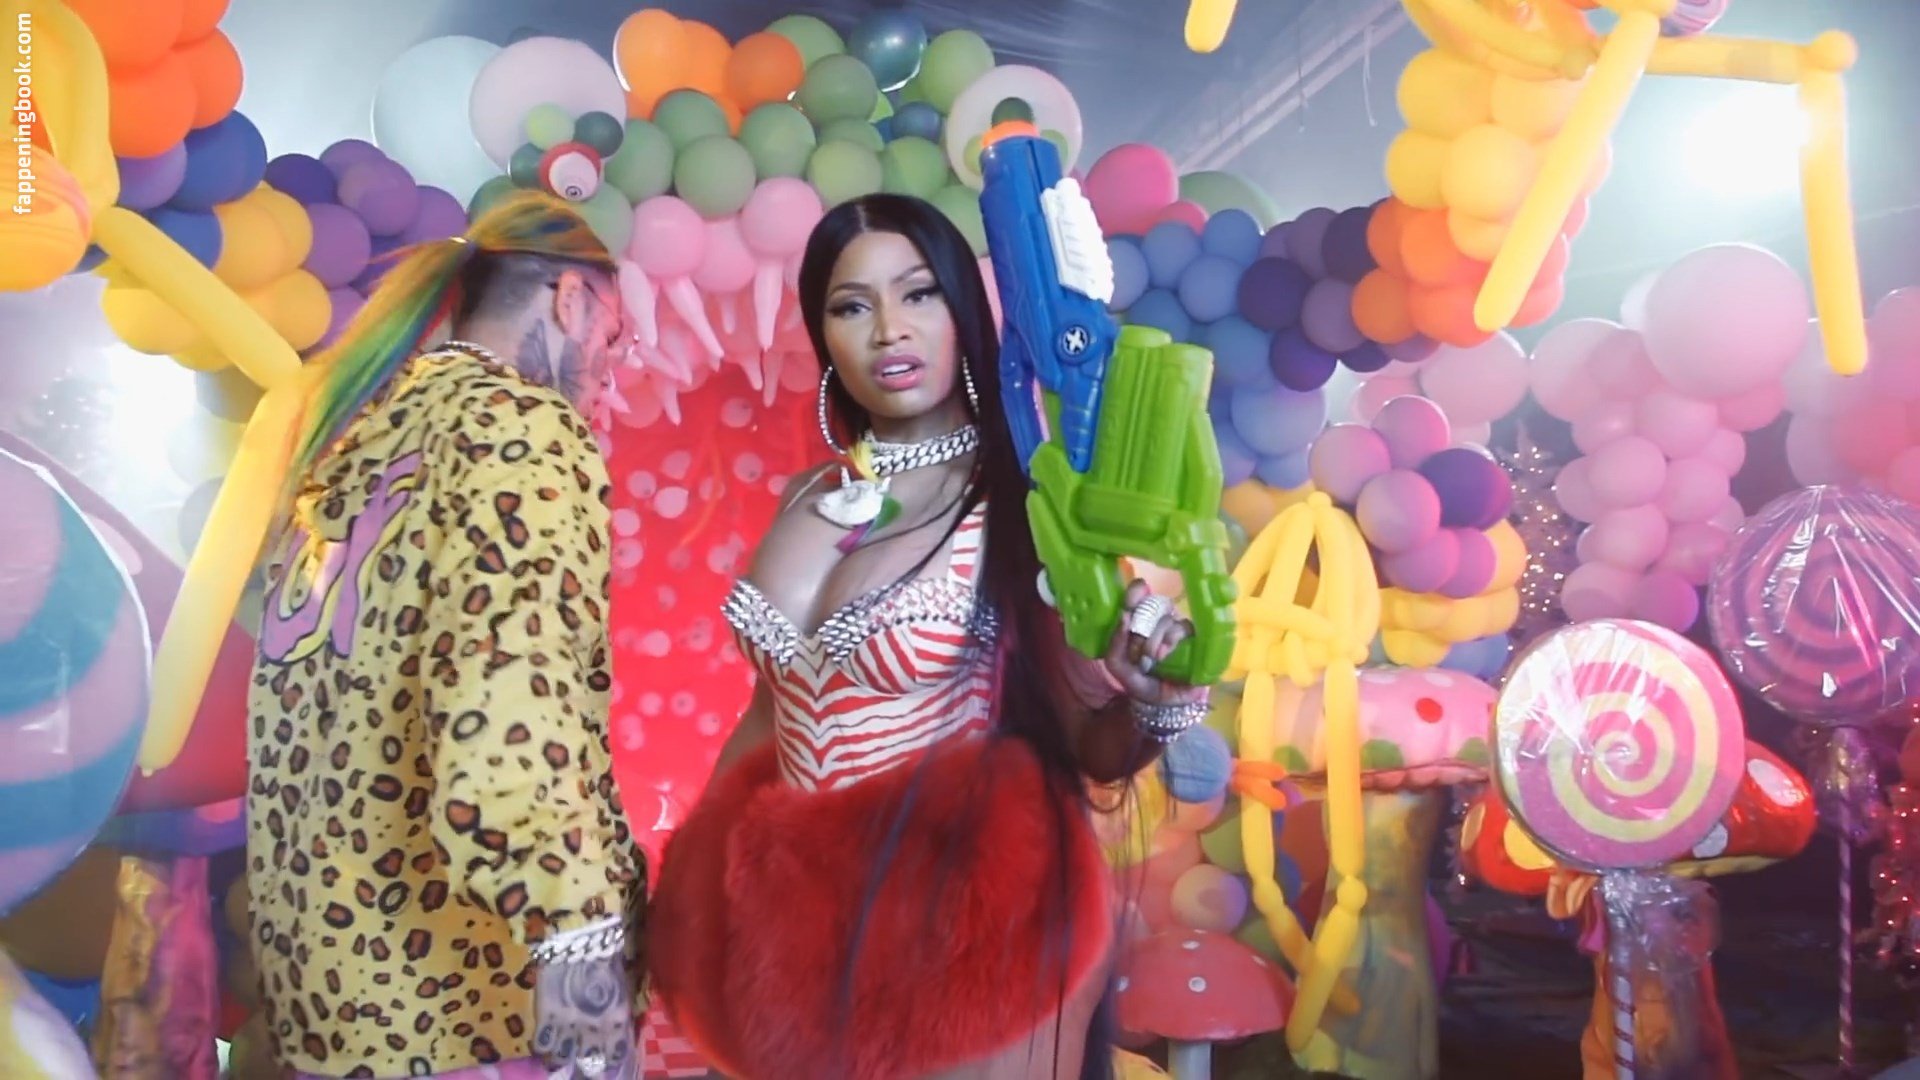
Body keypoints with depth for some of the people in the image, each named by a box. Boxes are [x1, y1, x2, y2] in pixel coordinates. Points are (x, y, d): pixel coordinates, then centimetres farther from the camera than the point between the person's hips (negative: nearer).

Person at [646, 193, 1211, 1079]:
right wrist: (696, 876, 14)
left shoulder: (1023, 505, -14)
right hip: (800, 920, 5)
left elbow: (1088, 751, -10)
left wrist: (1142, 696, -31)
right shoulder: (811, 499, 2)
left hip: (969, 917, -5)